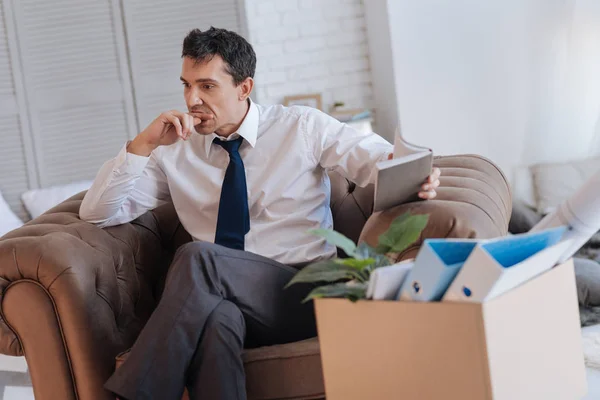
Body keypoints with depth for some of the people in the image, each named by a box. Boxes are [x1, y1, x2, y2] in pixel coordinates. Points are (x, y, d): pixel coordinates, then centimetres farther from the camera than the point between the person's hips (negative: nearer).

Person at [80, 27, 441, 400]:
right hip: (223, 300, 2)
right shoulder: (176, 152, 13)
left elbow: (384, 160, 1)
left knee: (197, 257, -30)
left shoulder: (303, 127, 8)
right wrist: (144, 144, -3)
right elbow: (97, 213, 10)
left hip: (304, 296, -1)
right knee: (218, 317, -38)